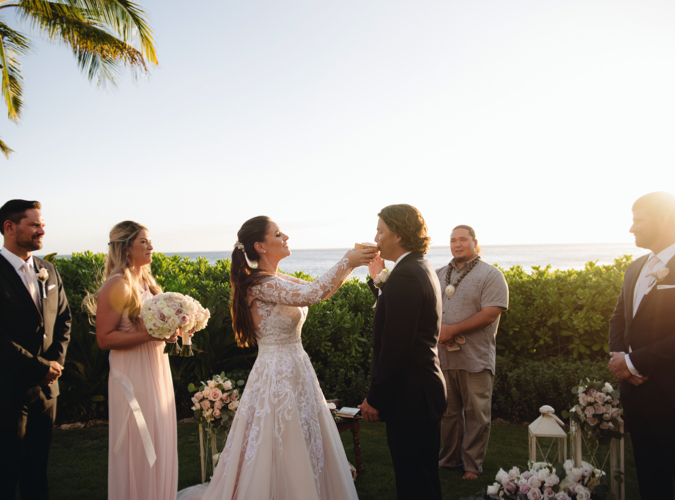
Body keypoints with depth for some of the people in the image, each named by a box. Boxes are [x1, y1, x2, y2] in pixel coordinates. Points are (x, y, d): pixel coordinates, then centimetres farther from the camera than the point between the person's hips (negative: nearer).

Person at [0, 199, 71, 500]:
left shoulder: (48, 271, 9)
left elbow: (63, 319, 13)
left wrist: (56, 361, -1)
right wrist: (39, 367, -14)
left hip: (46, 386, 6)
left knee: (38, 464, 17)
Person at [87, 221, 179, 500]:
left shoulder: (147, 281, 11)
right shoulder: (117, 285, -14)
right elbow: (104, 338, -18)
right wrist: (149, 335, -25)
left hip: (157, 367, 8)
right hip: (133, 374, -8)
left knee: (160, 442, 15)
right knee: (138, 446, 3)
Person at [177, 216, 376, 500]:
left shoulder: (279, 280, 8)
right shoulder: (261, 285, -20)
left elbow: (320, 292, 12)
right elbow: (312, 294, -32)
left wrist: (351, 264, 2)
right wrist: (346, 261, -23)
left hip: (295, 372, 9)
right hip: (277, 376, -9)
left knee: (306, 451, 17)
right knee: (282, 454, 3)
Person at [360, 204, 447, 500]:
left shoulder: (404, 276, -21)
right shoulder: (422, 268, 11)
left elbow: (394, 348, -24)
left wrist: (374, 399, -17)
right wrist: (378, 278, 8)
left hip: (410, 397, -10)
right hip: (423, 389, 10)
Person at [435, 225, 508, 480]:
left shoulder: (490, 275, -3)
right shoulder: (439, 274, 14)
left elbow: (491, 313, -13)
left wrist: (452, 330, -15)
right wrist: (436, 329, -9)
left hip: (475, 358, -4)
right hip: (443, 356, 5)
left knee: (476, 415, 4)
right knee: (448, 411, 14)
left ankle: (472, 465, 18)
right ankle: (449, 459, 28)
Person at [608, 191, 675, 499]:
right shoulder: (636, 268, 11)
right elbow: (619, 317, 15)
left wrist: (635, 362, -17)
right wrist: (618, 355, -3)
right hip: (636, 388, 7)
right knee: (648, 474, 17)